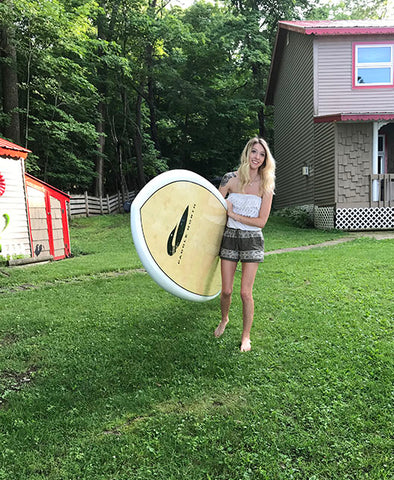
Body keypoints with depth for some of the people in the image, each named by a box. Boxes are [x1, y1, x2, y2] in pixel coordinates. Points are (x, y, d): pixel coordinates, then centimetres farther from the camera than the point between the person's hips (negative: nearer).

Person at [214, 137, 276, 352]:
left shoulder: (266, 185, -3)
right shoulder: (231, 179, -2)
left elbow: (261, 221, -8)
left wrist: (233, 214, -12)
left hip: (252, 240, -1)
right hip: (230, 237, 1)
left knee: (246, 292, -1)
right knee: (226, 290, 5)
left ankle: (246, 337, 18)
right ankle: (224, 320, 37)